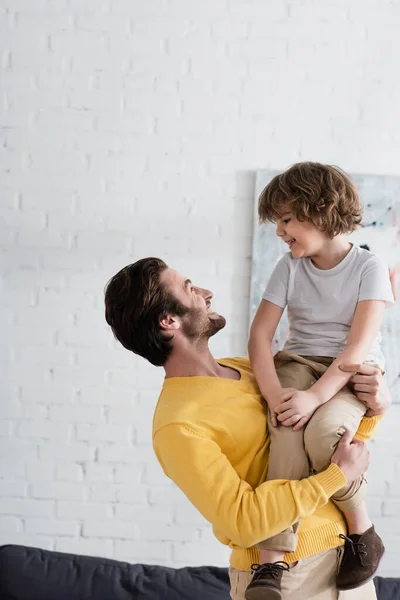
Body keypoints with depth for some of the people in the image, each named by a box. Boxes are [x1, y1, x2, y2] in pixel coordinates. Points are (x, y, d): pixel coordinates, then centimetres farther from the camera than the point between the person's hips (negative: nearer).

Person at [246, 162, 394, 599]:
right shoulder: (289, 268, 4)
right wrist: (274, 394, -21)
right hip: (298, 363, 3)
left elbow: (359, 345, -17)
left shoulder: (368, 268, -7)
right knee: (287, 431, -30)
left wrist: (314, 397, -29)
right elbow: (260, 334, -3)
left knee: (321, 430, -34)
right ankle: (271, 561, -32)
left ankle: (363, 535, -11)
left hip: (351, 372, -3)